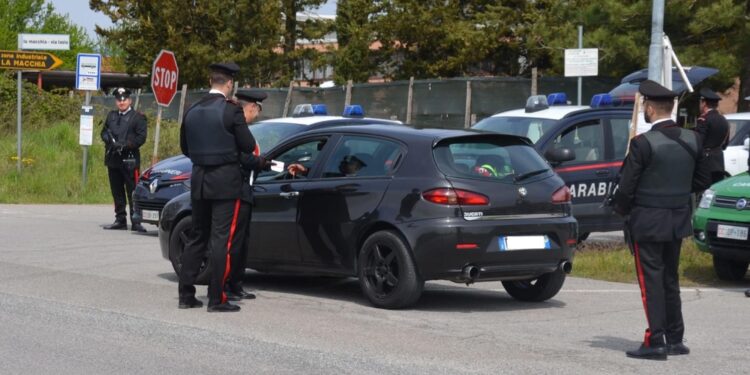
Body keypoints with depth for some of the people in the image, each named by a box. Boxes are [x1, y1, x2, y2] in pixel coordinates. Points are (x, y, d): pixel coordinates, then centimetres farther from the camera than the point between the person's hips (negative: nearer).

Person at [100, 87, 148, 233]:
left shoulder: (138, 117, 0)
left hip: (129, 160, -6)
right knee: (117, 192, 9)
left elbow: (141, 137, -7)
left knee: (133, 192, -7)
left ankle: (135, 222, -7)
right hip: (113, 159, 6)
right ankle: (120, 220, 15)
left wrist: (125, 145, -16)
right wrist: (109, 139, -3)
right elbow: (104, 132, 20)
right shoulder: (111, 116, 18)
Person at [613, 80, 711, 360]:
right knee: (670, 279, 17)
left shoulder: (642, 144, -18)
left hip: (647, 222, -6)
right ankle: (675, 340, 20)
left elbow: (626, 187, -15)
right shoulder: (692, 140, 0)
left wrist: (621, 210, 3)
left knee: (651, 282, 0)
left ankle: (655, 342, -2)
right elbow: (703, 180, 7)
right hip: (678, 221, 6)